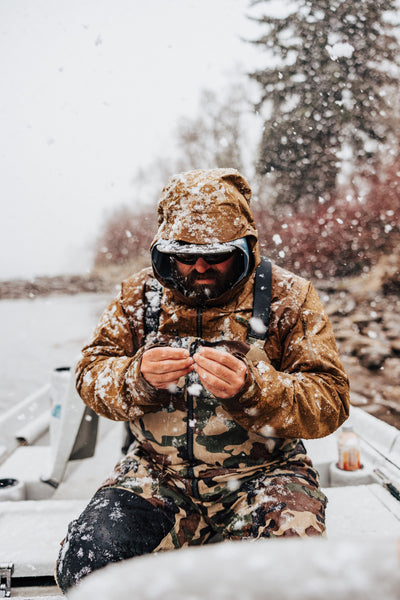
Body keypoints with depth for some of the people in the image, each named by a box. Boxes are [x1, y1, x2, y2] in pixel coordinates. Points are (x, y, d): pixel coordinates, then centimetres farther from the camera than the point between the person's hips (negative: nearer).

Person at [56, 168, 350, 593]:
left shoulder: (290, 297, -5)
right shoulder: (139, 294, 3)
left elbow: (330, 402, -10)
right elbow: (91, 375, 2)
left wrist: (250, 389, -30)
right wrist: (138, 378, -22)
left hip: (264, 473, -2)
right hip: (157, 474, 3)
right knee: (85, 565, -18)